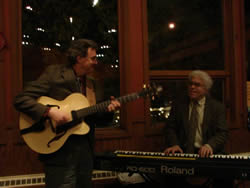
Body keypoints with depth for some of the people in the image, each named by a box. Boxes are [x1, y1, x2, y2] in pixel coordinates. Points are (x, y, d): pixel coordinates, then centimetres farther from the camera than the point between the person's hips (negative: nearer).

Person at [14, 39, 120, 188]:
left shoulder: (90, 83, 14)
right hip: (61, 153, -7)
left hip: (86, 152, 7)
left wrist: (107, 109, 0)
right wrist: (50, 111, -26)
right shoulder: (54, 73, -8)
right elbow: (20, 100, -14)